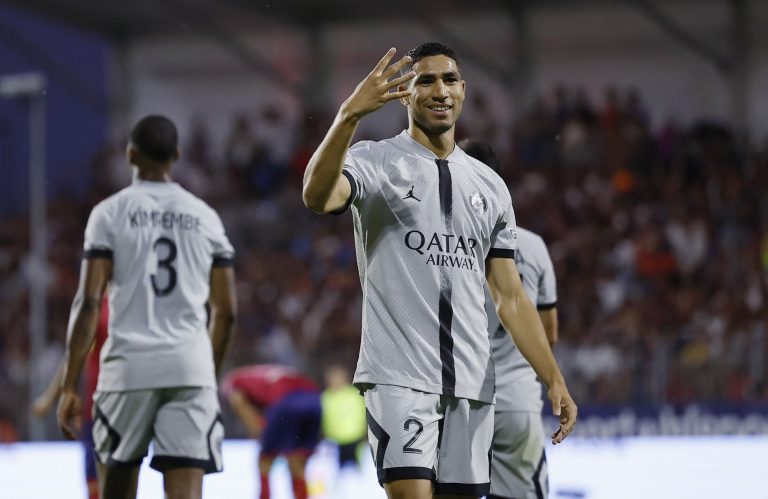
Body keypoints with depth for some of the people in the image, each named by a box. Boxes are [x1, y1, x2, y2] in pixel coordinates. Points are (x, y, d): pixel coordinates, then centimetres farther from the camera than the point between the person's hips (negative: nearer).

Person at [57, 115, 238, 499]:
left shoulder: (110, 213, 2)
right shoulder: (204, 217, 11)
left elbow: (88, 302, -6)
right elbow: (226, 312, 11)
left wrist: (69, 387, -5)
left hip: (129, 366, -1)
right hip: (191, 367, 1)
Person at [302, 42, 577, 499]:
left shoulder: (490, 186, 16)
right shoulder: (375, 161, 0)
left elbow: (510, 298, 16)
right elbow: (317, 197, -24)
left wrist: (554, 380, 7)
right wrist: (349, 116, -38)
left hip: (472, 385, 5)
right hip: (399, 376, -5)